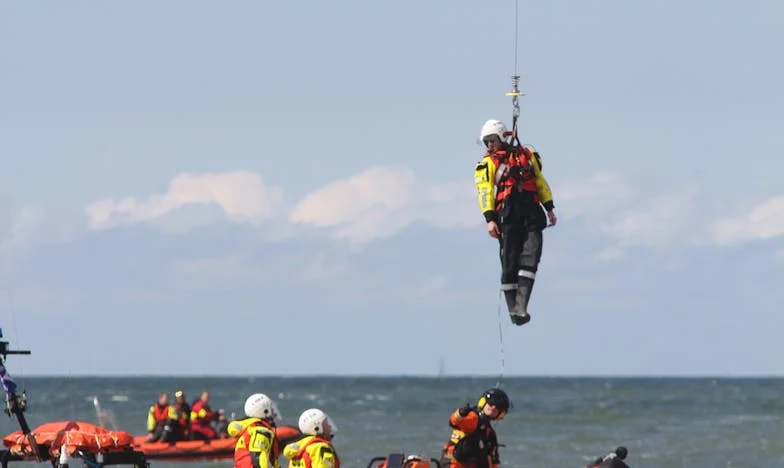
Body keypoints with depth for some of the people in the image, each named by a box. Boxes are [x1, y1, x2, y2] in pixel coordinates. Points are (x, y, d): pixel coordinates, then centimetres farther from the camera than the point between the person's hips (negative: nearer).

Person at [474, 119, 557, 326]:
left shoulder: (527, 156, 18)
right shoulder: (488, 163, 9)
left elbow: (540, 183, 23)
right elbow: (485, 192, -1)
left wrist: (549, 208, 16)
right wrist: (490, 219, -13)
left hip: (532, 216, 2)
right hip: (508, 218, -2)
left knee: (530, 258, -15)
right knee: (510, 263, -3)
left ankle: (521, 306, -21)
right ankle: (512, 308, 5)